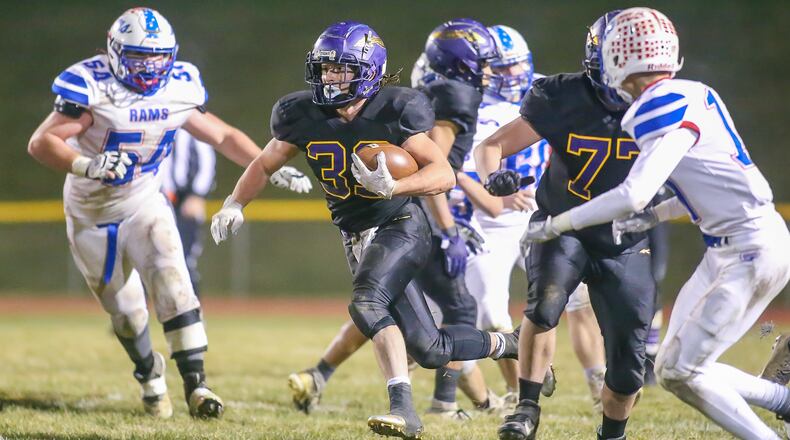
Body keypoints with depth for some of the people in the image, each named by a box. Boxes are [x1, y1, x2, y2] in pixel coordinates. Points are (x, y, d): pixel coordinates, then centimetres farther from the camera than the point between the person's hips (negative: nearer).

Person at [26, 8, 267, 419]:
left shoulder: (179, 89, -8)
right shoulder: (94, 88, -23)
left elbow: (223, 136, 5)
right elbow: (40, 143, -28)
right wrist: (87, 165, -46)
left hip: (144, 204, 2)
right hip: (91, 214, -2)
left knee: (174, 288, -19)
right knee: (124, 310, 9)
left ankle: (195, 384, -19)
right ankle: (149, 373, 37)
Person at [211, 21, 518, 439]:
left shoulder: (394, 111, -17)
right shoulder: (303, 115, -5)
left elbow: (444, 173, -21)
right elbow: (264, 165, 9)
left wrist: (393, 187, -37)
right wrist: (234, 204, -8)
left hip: (401, 223, -5)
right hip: (358, 238, 5)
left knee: (366, 302, -32)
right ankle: (506, 345, 31)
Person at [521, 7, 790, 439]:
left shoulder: (665, 107, -17)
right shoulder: (694, 95, 10)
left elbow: (634, 195, -24)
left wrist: (555, 225, -16)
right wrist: (656, 215, 16)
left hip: (751, 251, -9)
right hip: (727, 250, 9)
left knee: (681, 372, -7)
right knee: (672, 368, 11)